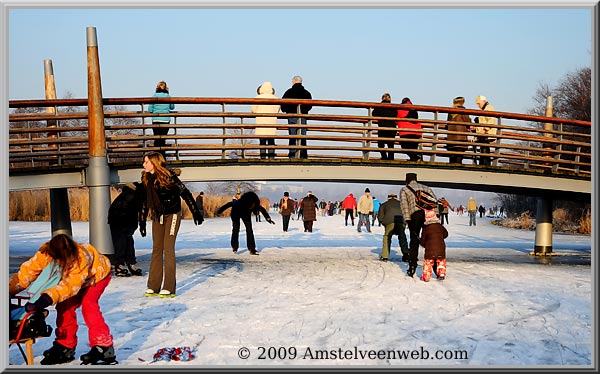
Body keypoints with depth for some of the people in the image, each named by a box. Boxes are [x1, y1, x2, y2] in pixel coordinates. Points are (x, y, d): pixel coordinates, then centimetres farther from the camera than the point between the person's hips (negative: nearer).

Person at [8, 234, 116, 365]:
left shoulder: (82, 257, -45)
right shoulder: (46, 252, -30)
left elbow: (71, 284, -51)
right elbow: (28, 270, -29)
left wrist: (47, 298, -63)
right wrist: (10, 288, -40)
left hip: (98, 273, -6)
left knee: (88, 303, -24)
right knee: (65, 305, -8)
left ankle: (103, 347, -22)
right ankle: (65, 346, 6)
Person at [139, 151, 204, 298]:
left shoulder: (168, 176, -17)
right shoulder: (146, 179, 2)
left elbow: (185, 193, -14)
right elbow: (145, 201, 11)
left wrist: (196, 213, -14)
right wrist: (142, 222, 12)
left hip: (172, 215, -6)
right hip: (157, 216, 6)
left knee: (168, 248, -8)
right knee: (156, 249, 7)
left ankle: (169, 288, -4)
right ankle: (153, 286, 11)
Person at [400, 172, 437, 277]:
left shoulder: (404, 189, 21)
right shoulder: (426, 187, 29)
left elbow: (404, 205, 4)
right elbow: (434, 201, 15)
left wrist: (407, 219, -4)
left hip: (415, 214, -2)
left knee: (414, 241, 7)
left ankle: (412, 268, 5)